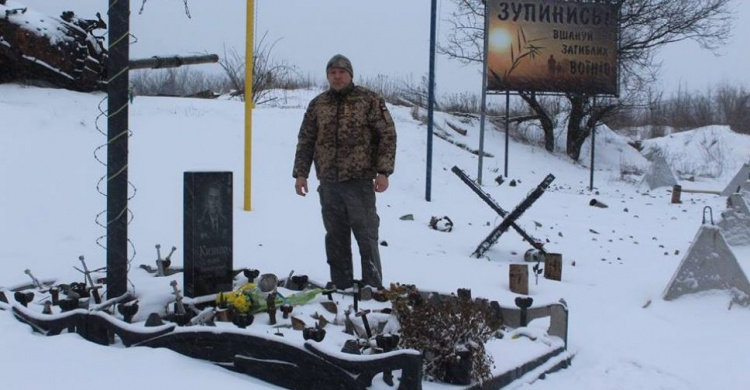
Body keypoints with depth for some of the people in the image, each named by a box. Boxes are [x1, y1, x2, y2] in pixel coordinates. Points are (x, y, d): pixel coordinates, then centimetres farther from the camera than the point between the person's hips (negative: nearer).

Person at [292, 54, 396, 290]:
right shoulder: (317, 104, 12)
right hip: (328, 183, 4)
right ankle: (341, 287, 19)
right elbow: (305, 141, 15)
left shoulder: (369, 100, 1)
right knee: (335, 239, 9)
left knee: (367, 236, -2)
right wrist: (300, 173, 8)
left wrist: (383, 171, -10)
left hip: (360, 181, -4)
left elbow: (388, 135, -3)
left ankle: (373, 287, 5)